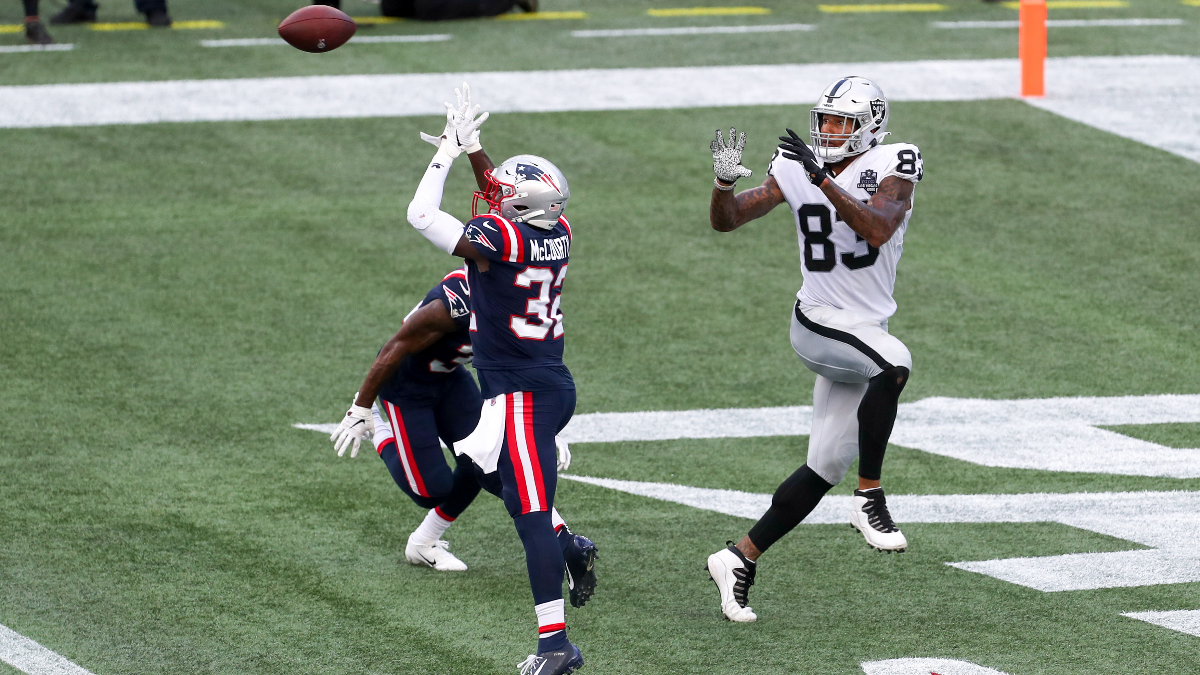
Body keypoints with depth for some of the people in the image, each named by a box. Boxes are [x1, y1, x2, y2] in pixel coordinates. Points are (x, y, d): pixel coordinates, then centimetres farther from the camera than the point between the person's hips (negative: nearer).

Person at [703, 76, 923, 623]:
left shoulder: (892, 167, -6)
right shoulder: (796, 169, 1)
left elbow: (877, 230, -25)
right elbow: (725, 222, 5)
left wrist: (823, 178, -32)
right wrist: (725, 180, -15)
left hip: (864, 331, 2)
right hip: (817, 325, -2)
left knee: (825, 469, 6)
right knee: (894, 364, -33)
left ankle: (740, 557, 19)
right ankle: (870, 500, -25)